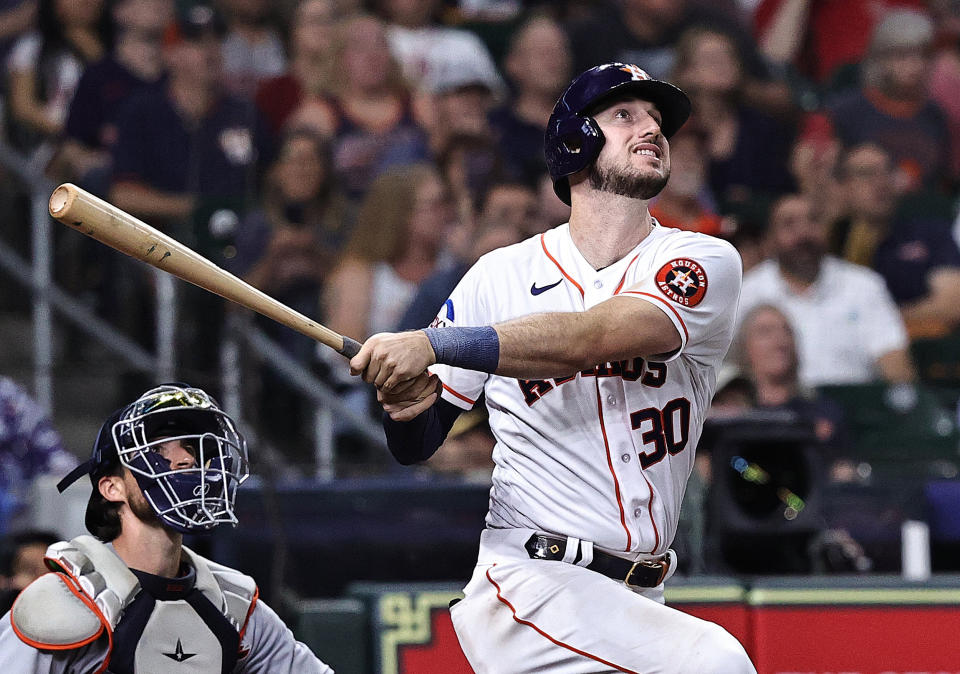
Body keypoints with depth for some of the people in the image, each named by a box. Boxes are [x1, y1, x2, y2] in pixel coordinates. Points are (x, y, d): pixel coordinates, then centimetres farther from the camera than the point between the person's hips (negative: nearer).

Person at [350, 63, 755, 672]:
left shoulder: (704, 262, 0)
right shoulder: (502, 275, 4)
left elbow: (592, 337, -20)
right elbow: (416, 447, 10)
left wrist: (433, 345, -30)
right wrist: (408, 407, -14)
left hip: (637, 601, 3)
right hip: (532, 582, -3)